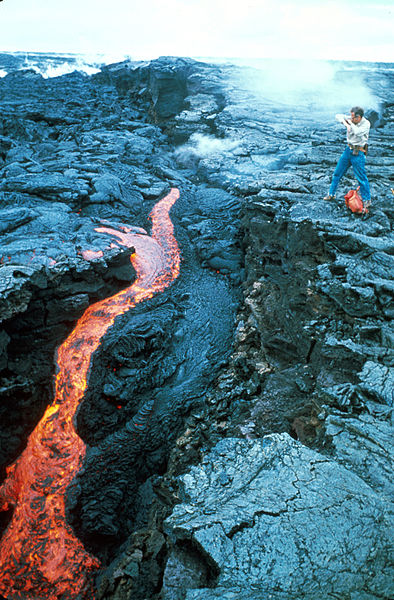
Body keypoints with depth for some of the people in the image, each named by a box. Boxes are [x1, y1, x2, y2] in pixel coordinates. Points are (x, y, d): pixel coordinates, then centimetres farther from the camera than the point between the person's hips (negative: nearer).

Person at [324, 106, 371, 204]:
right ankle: (331, 194, 27)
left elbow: (358, 132, -31)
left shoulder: (366, 123, -15)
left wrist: (350, 123, -19)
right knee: (337, 173, 12)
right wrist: (345, 123, -19)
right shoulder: (351, 120, -1)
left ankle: (366, 200, 11)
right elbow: (338, 116, -1)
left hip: (358, 153, -6)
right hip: (348, 149, 6)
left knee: (361, 178, -3)